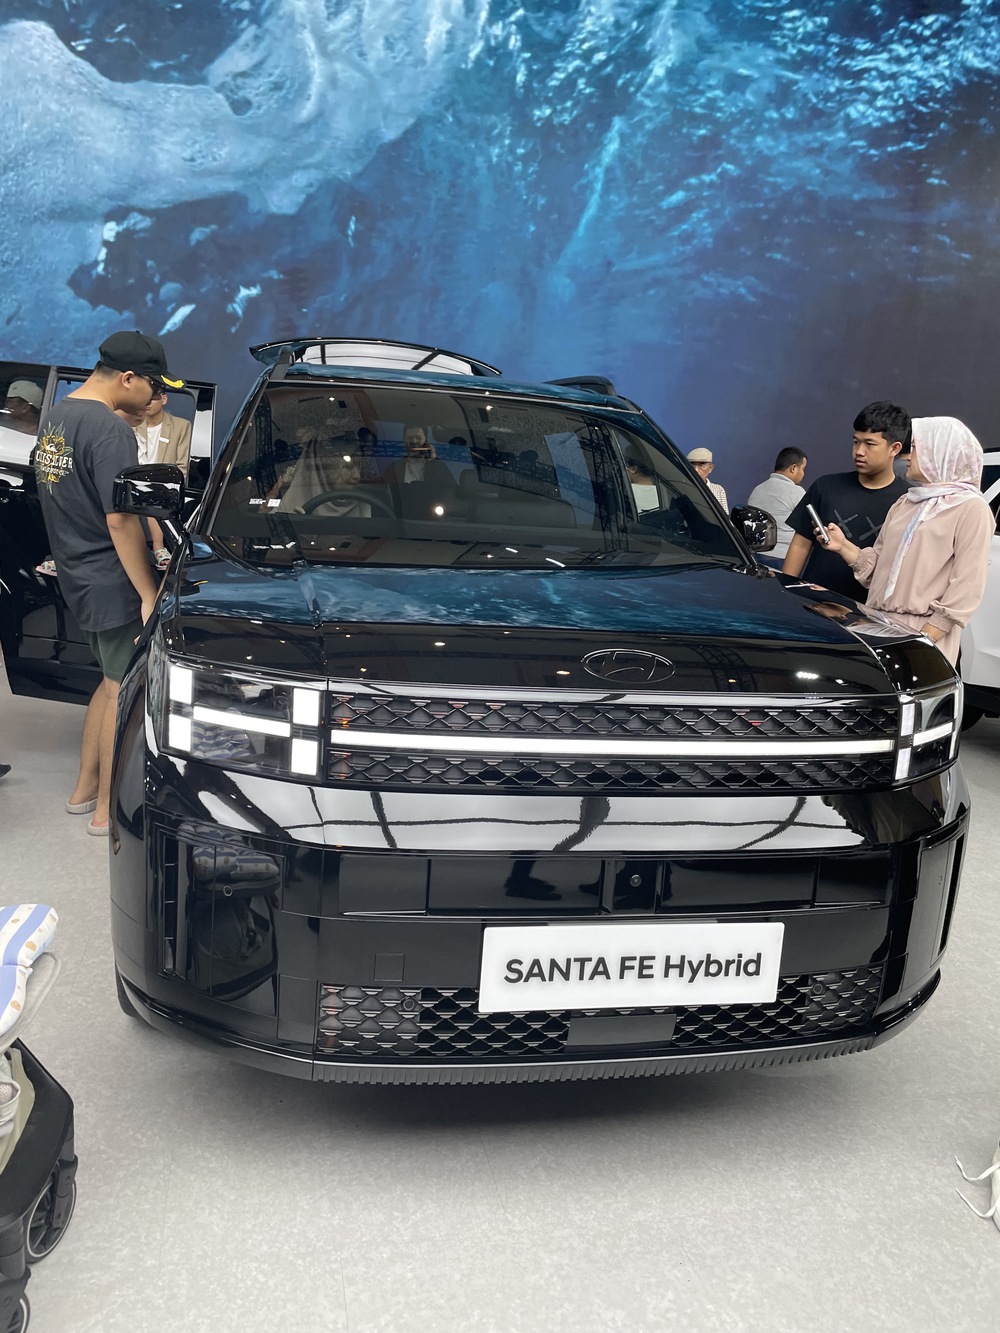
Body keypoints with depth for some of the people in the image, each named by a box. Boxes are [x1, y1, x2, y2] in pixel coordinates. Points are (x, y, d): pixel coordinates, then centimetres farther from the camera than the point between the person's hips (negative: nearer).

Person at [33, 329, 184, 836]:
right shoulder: (109, 430, -20)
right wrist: (149, 594, -19)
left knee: (114, 681, 20)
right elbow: (120, 519, -23)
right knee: (124, 690, 1)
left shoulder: (56, 415, 11)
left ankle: (85, 788, 28)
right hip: (111, 581, -9)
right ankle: (107, 809, 10)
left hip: (78, 574, 9)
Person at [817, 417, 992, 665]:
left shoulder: (971, 508, -3)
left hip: (924, 634, -6)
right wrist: (843, 546, 1)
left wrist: (924, 641, -16)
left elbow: (966, 588, -10)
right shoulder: (904, 504, 19)